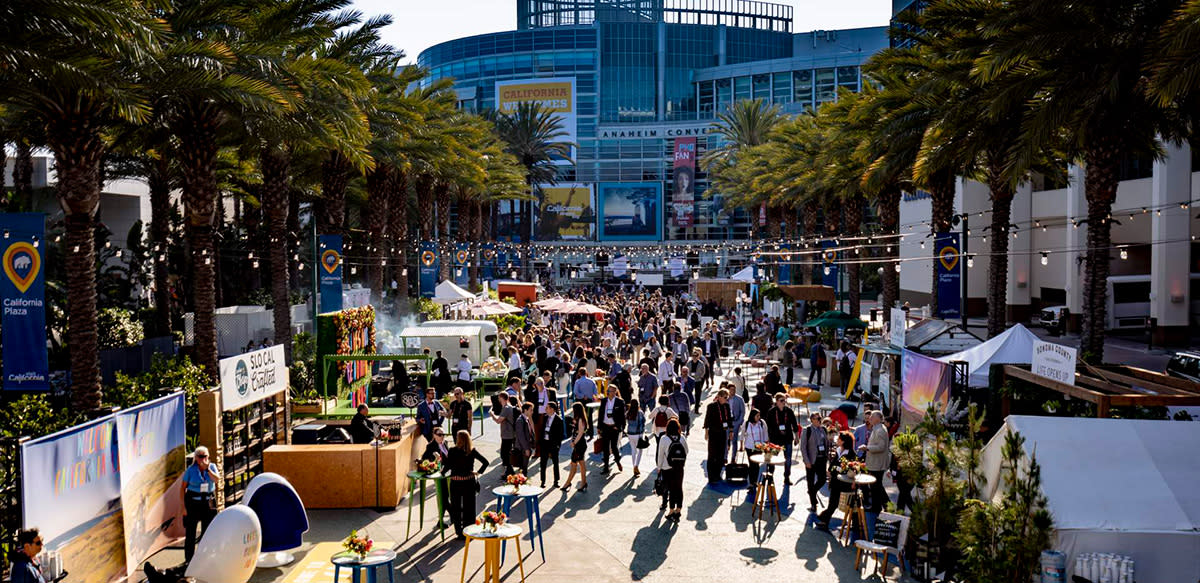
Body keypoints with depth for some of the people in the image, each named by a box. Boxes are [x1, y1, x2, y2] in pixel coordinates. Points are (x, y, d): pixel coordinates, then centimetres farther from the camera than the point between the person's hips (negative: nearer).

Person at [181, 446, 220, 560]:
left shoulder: (212, 467, 2)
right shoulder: (190, 470, -4)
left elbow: (217, 479, -15)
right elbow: (183, 488, -2)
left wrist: (207, 469, -21)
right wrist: (184, 506, -7)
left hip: (208, 502, 3)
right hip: (193, 502, -3)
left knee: (207, 531, 9)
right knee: (190, 532, 0)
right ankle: (188, 560, 8)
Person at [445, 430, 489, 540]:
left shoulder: (452, 451, -11)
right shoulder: (472, 451, -5)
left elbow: (448, 465, -12)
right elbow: (485, 462, -6)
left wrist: (442, 471, 7)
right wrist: (478, 472, 4)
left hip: (456, 482, -2)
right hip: (469, 482, 2)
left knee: (456, 507, 11)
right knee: (469, 507, 11)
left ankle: (459, 532, 14)